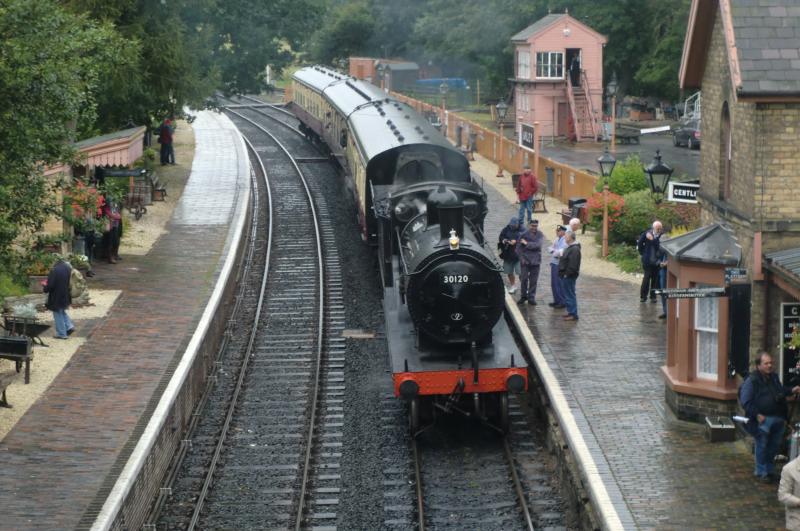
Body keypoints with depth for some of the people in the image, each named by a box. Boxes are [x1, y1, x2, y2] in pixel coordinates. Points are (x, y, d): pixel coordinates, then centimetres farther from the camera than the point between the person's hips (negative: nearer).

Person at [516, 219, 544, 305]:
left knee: (533, 281, 5)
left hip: (535, 261, 1)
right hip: (525, 260, -1)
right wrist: (522, 258, -8)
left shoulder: (539, 235, 1)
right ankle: (523, 296, 15)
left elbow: (537, 245, -16)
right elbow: (518, 247, -1)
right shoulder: (523, 235, -3)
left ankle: (531, 298, 13)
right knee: (524, 279, 1)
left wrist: (527, 243, -13)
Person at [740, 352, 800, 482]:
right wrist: (757, 415, -19)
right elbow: (745, 401, -14)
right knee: (762, 446, 0)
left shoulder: (774, 377, 12)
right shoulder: (752, 380, -12)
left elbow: (781, 391, 30)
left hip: (778, 418, 7)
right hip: (763, 419, -7)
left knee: (774, 446, 14)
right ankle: (761, 473, 10)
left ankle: (770, 470, 28)